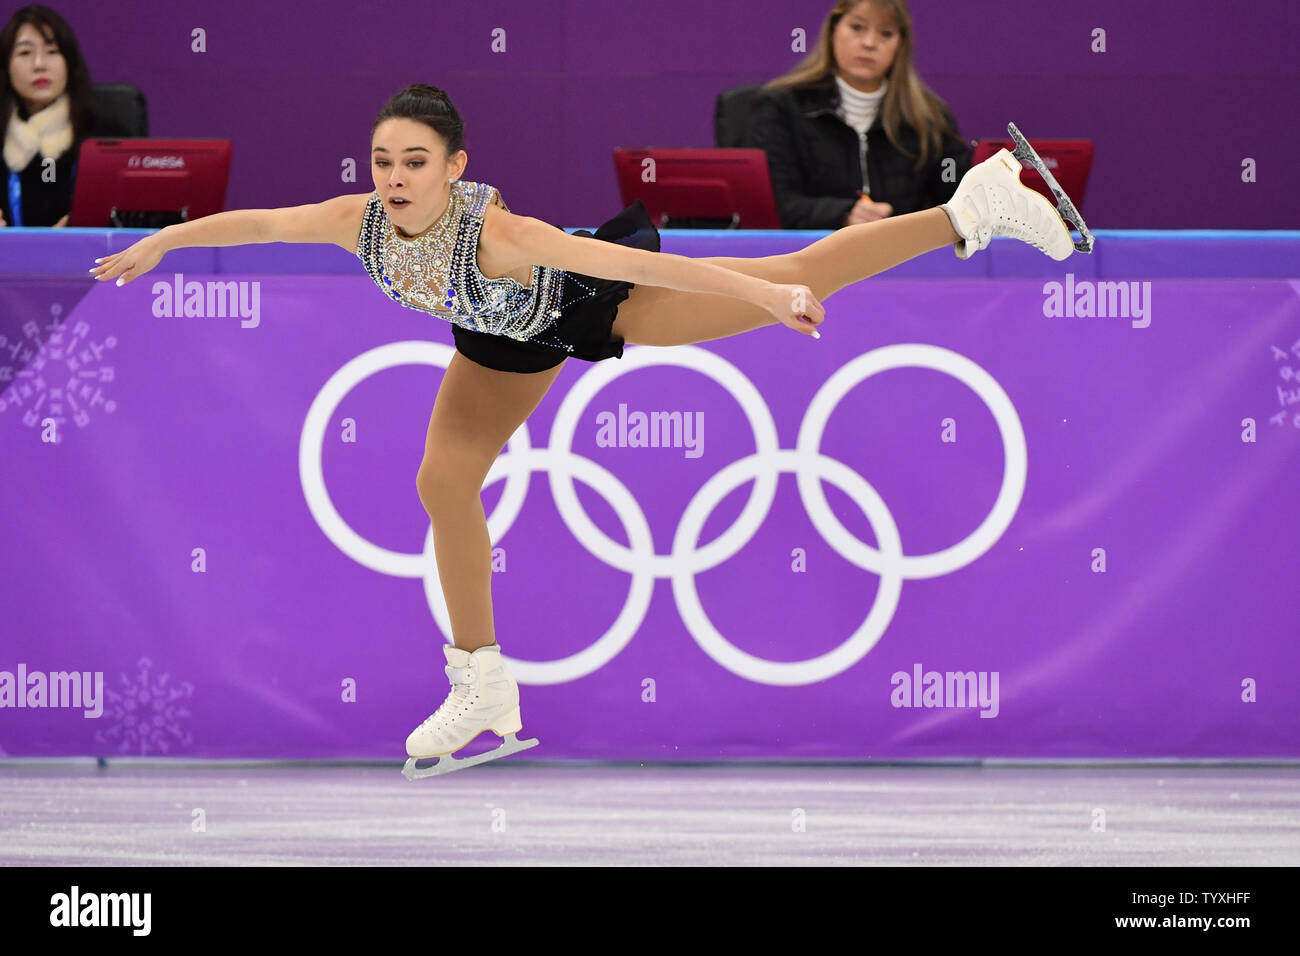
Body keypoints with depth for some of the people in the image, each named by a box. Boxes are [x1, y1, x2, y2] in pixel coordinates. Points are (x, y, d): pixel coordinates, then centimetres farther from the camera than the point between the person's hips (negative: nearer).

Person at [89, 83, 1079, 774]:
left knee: (789, 285, -13)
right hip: (509, 340, 6)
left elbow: (628, 260, -47)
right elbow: (251, 221, -9)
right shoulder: (358, 223, -27)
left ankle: (971, 213, -13)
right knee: (445, 483, 10)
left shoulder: (496, 233, -42)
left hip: (590, 305, -6)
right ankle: (482, 685, 25)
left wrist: (763, 292, -51)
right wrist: (156, 243, 4)